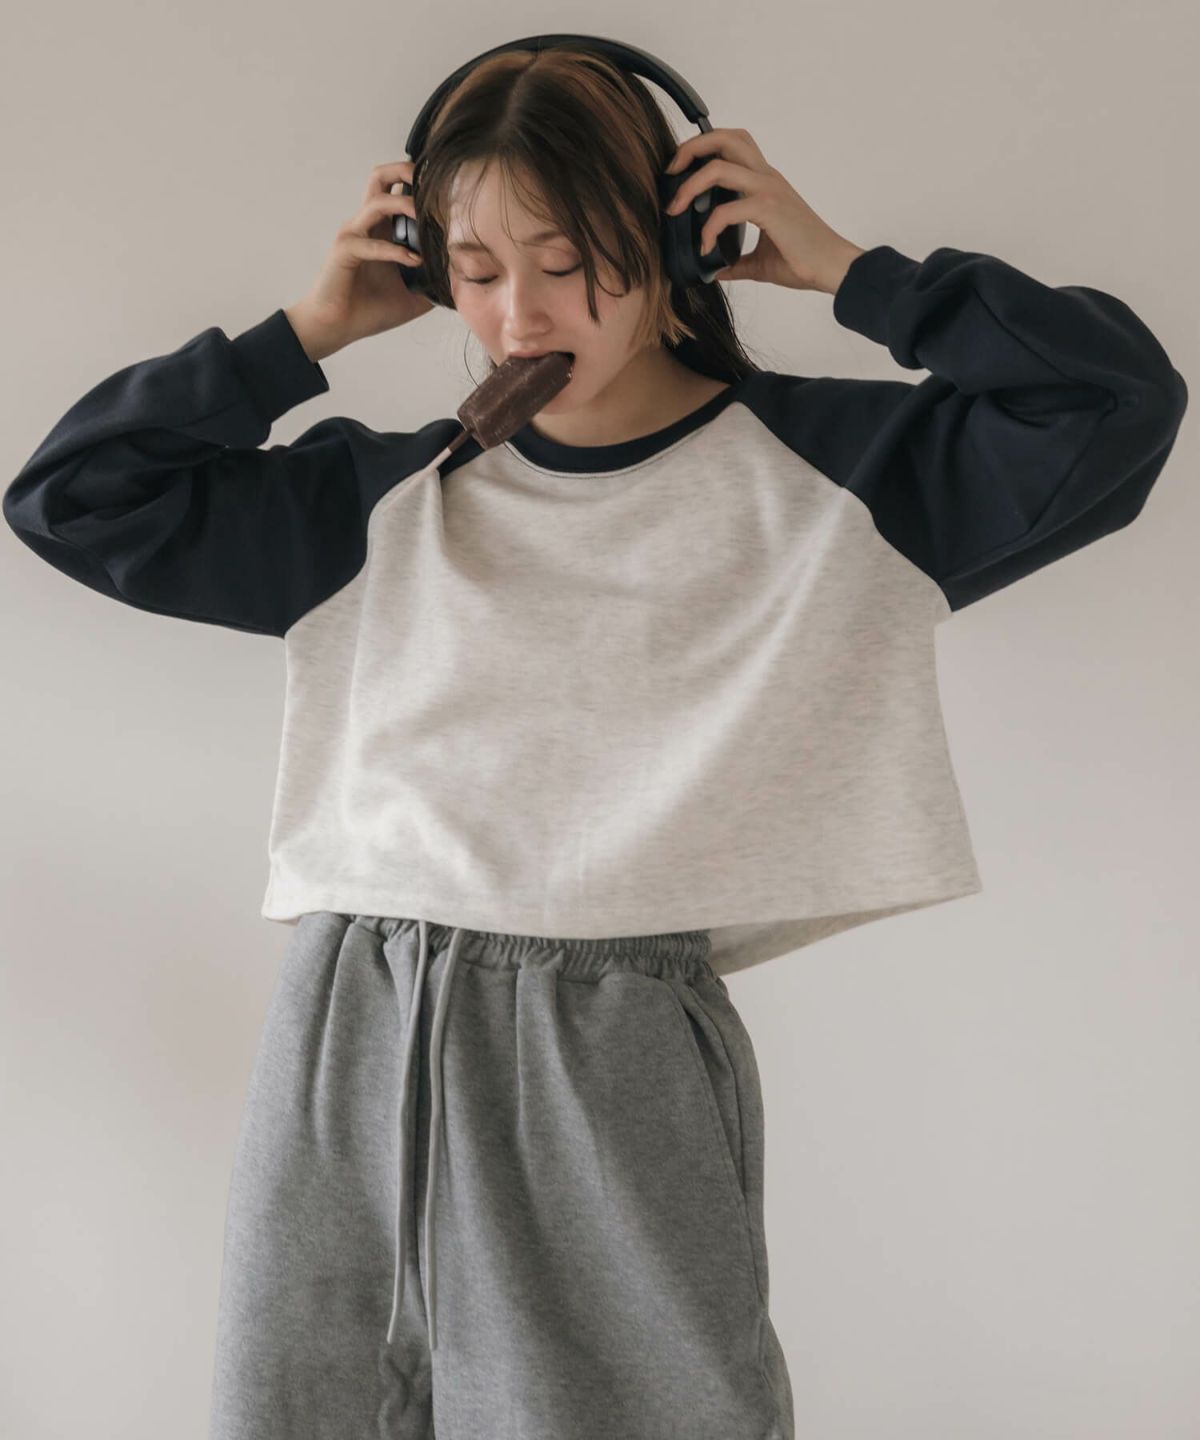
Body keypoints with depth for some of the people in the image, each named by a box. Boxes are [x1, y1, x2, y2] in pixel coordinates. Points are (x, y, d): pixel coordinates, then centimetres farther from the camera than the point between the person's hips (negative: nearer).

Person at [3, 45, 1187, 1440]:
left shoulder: (815, 468, 4)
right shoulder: (388, 498, 10)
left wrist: (839, 268, -1)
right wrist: (311, 328, 7)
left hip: (614, 1056, -3)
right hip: (344, 1048, 3)